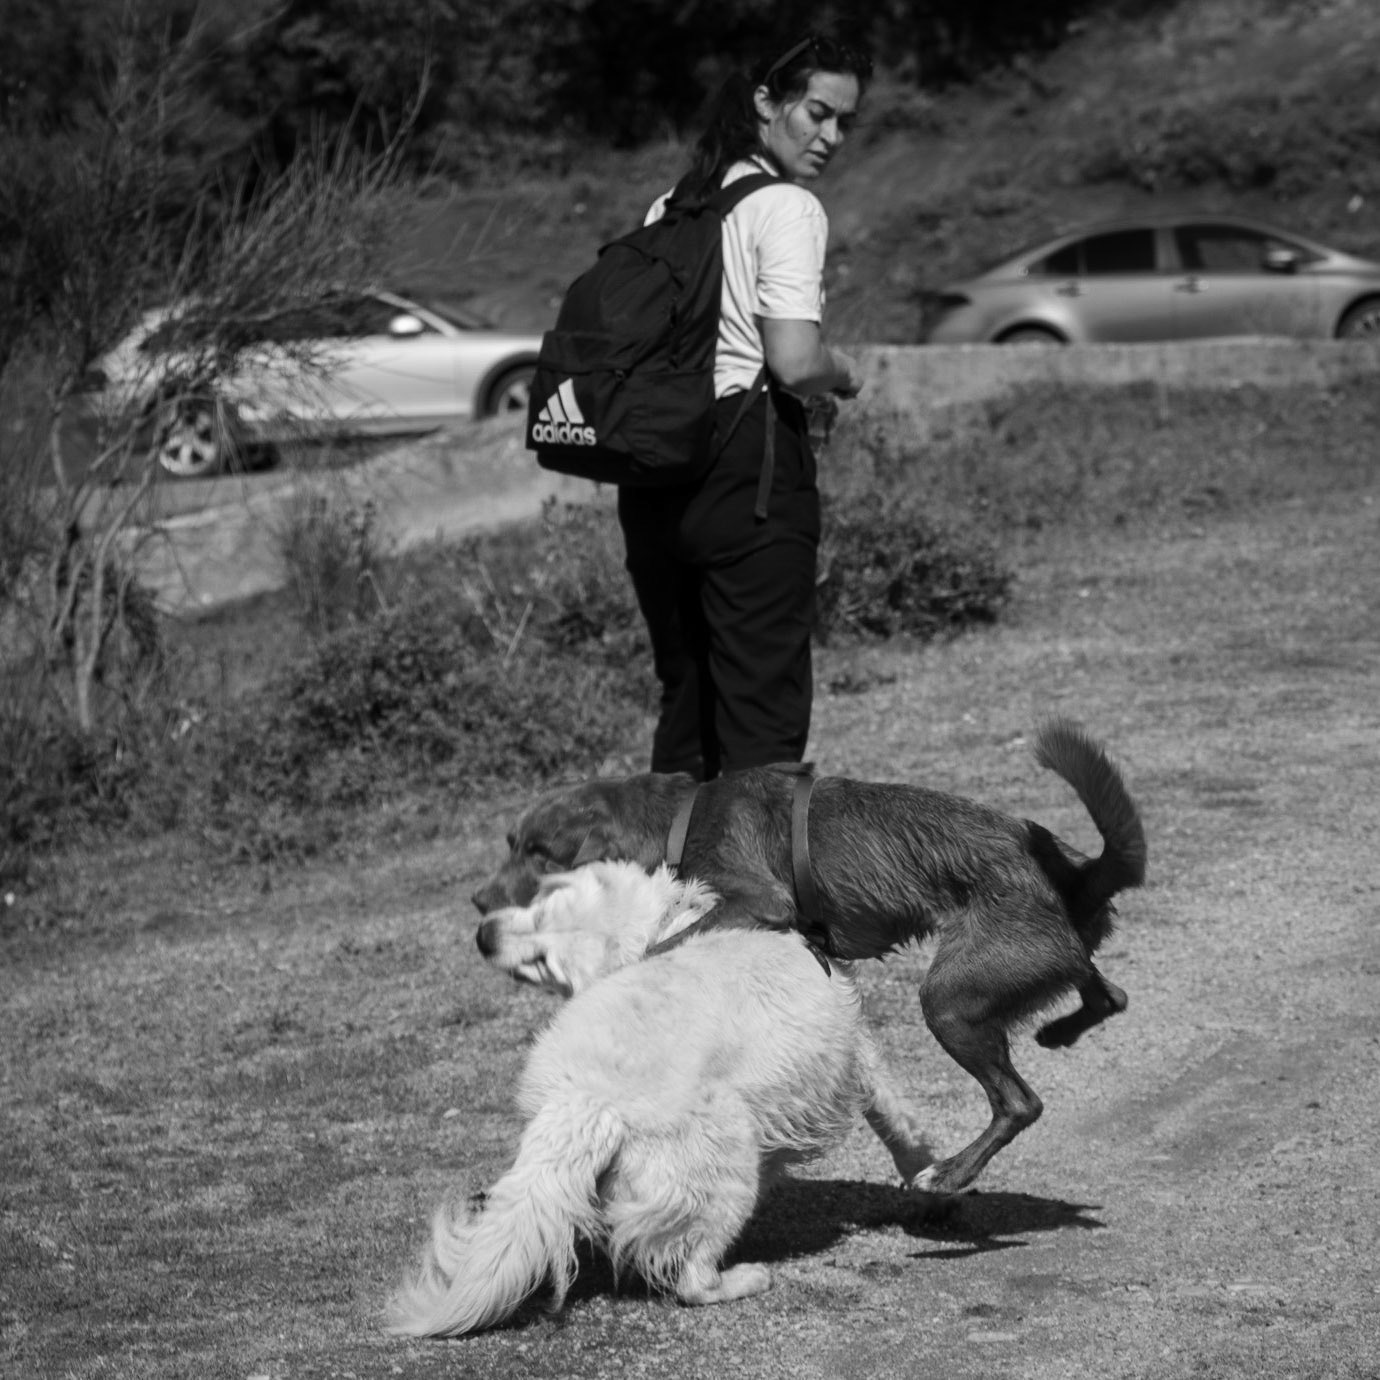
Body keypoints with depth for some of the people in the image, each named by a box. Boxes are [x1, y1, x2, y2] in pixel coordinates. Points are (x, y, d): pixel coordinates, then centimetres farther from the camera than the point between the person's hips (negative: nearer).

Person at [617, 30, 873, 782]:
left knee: (685, 696, 15)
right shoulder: (787, 208, -7)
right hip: (748, 460, -7)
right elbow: (795, 360, -16)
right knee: (764, 703, -2)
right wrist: (844, 373, 3)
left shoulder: (670, 208, 15)